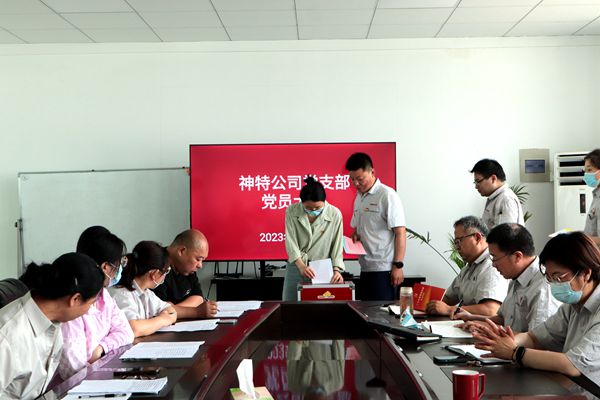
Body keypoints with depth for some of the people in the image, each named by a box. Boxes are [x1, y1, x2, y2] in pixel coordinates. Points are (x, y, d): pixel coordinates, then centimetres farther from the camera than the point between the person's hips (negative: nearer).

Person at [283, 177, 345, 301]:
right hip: (296, 267, 1)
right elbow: (290, 241, -10)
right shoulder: (291, 212, -7)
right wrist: (301, 266, -21)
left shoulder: (335, 214, -9)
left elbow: (337, 245, -5)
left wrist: (336, 270, -16)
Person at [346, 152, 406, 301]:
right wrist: (355, 235, 2)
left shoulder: (387, 195, -9)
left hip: (384, 270, -7)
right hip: (365, 268, 8)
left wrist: (398, 266, -16)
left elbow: (400, 233, -12)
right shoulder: (359, 197, 14)